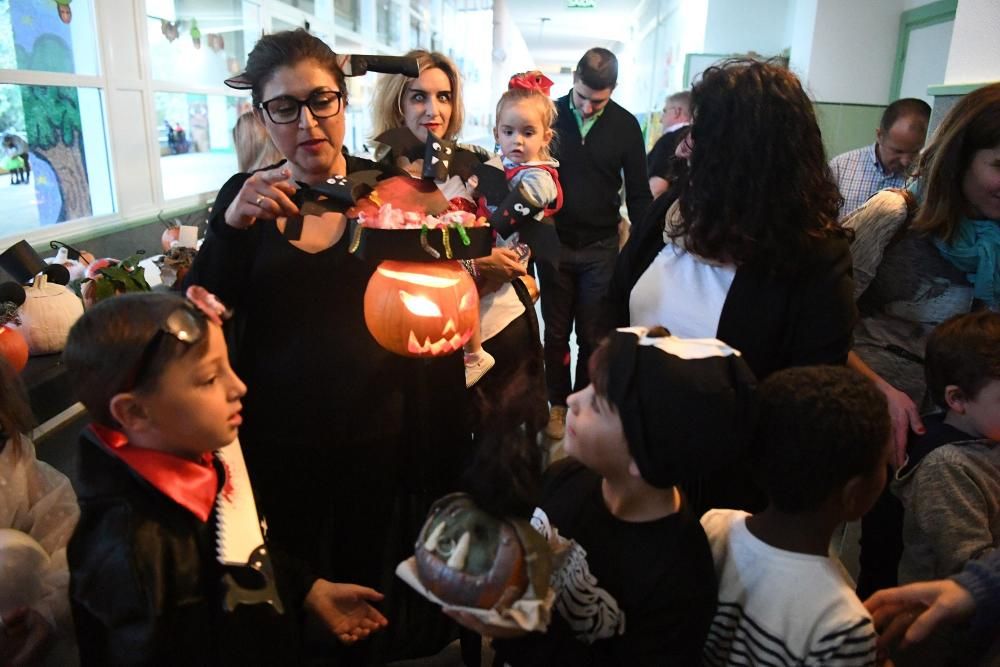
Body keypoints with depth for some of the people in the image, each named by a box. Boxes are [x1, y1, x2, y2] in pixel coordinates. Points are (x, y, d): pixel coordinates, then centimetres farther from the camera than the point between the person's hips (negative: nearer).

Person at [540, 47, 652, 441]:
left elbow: (638, 192, 4)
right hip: (554, 242, 0)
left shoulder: (625, 125, -1)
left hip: (601, 246, 0)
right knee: (556, 331, 11)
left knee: (594, 334, 8)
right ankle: (558, 403, 27)